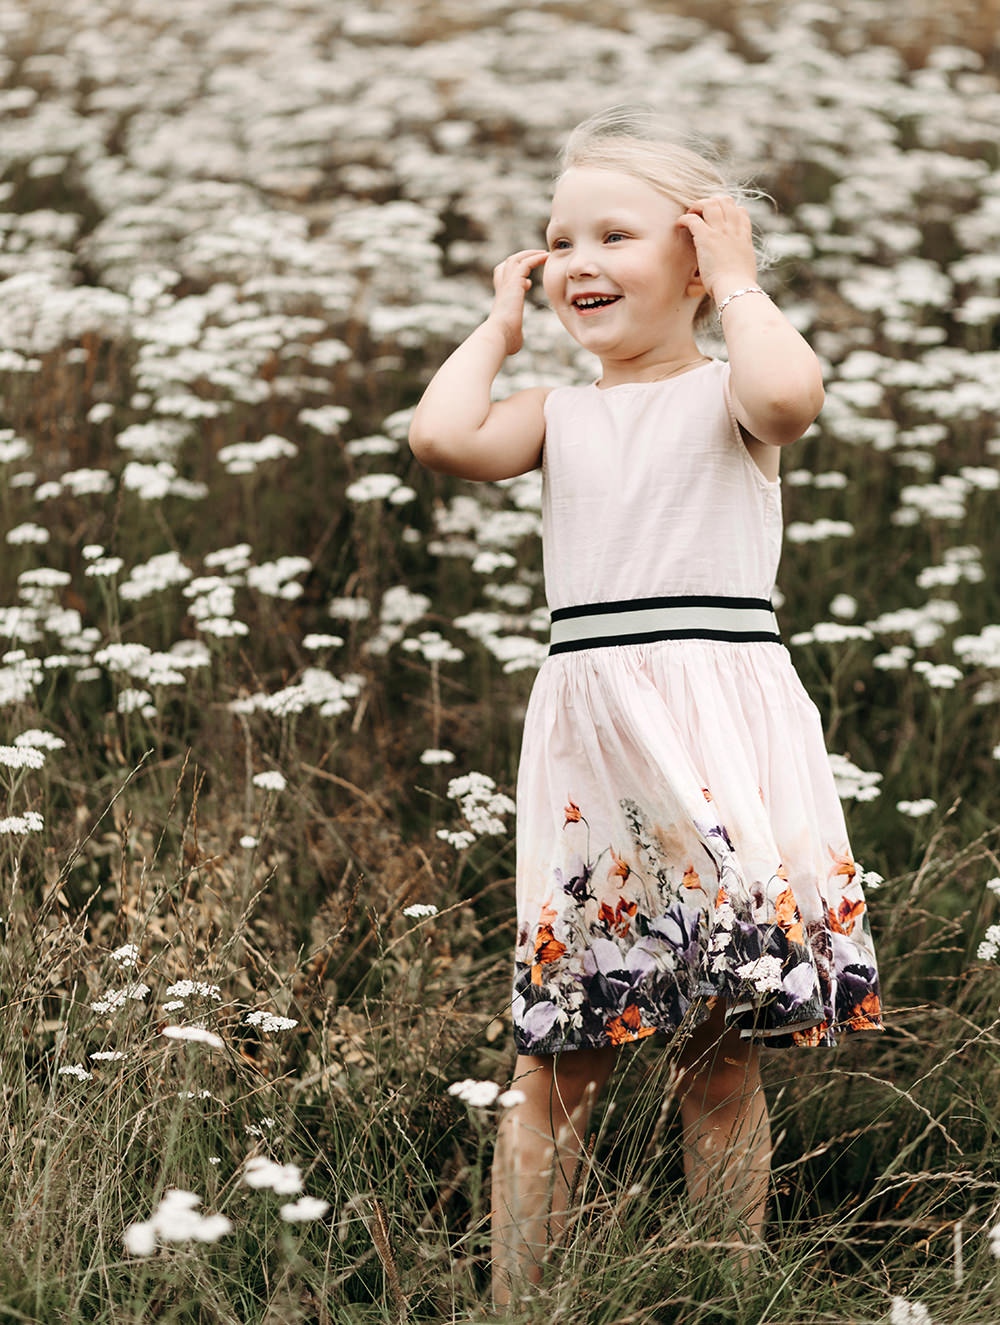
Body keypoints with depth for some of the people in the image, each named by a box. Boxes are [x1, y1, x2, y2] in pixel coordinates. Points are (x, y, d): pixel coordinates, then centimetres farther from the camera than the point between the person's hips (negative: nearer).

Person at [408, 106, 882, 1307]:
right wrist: (499, 324, 9)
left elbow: (792, 396, -22)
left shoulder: (726, 395, 3)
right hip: (588, 732, 3)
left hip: (723, 733, -2)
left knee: (723, 1051, 5)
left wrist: (738, 286, -6)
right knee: (560, 1054, 5)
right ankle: (514, 1296, 11)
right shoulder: (560, 415, 13)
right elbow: (442, 437, -7)